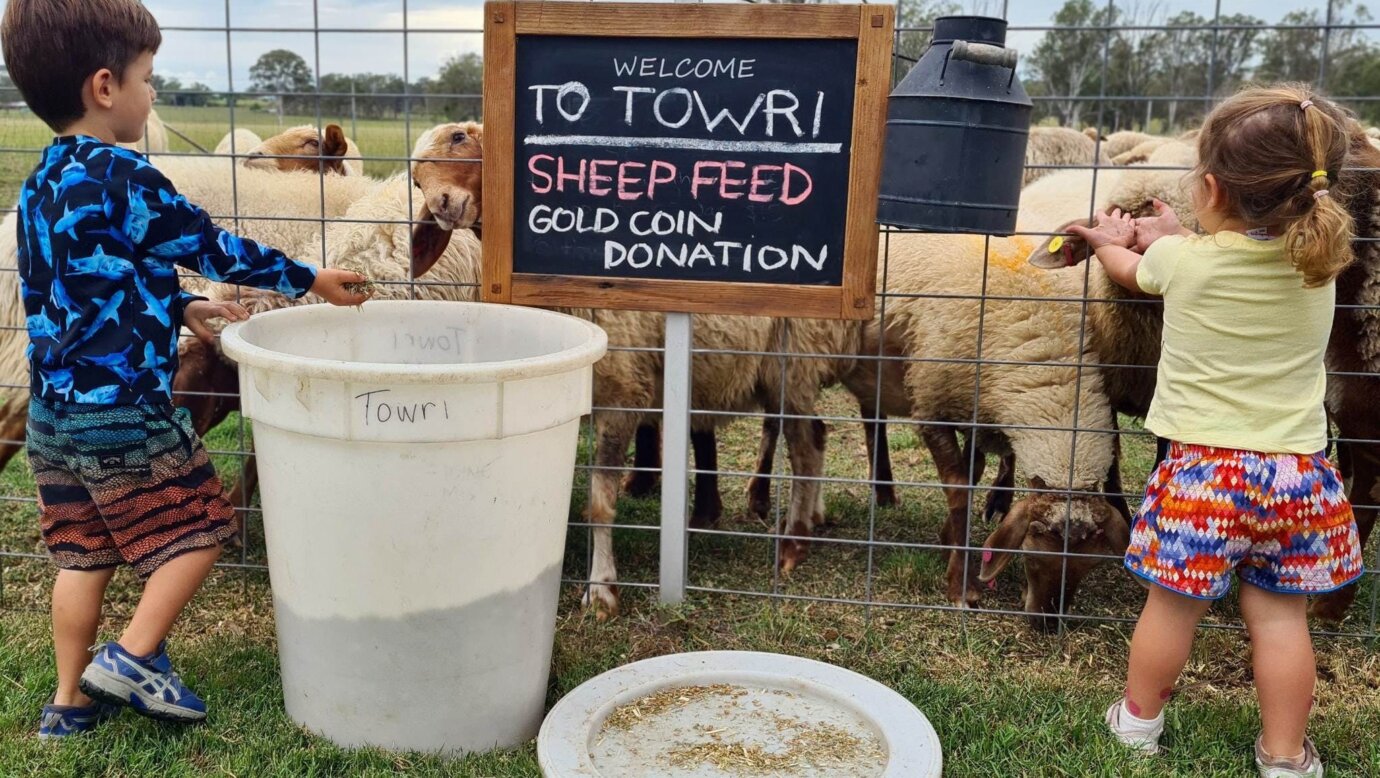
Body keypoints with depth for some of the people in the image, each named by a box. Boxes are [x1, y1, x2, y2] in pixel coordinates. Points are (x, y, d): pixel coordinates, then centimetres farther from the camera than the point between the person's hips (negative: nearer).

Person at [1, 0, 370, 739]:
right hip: (124, 411, -9)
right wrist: (308, 278, 2)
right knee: (197, 530, 9)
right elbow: (215, 248, -9)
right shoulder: (125, 178, -17)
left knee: (83, 553, 17)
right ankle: (133, 657, 7)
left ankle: (71, 699, 25)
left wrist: (181, 308, 24)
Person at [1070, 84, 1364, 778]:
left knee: (1173, 604, 11)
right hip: (1295, 469, 3)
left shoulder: (1181, 260, -10)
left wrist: (1111, 243, 38)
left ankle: (1140, 720, 30)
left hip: (1202, 467, -3)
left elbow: (1131, 270, 15)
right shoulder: (1320, 264, -1)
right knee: (1279, 616, 12)